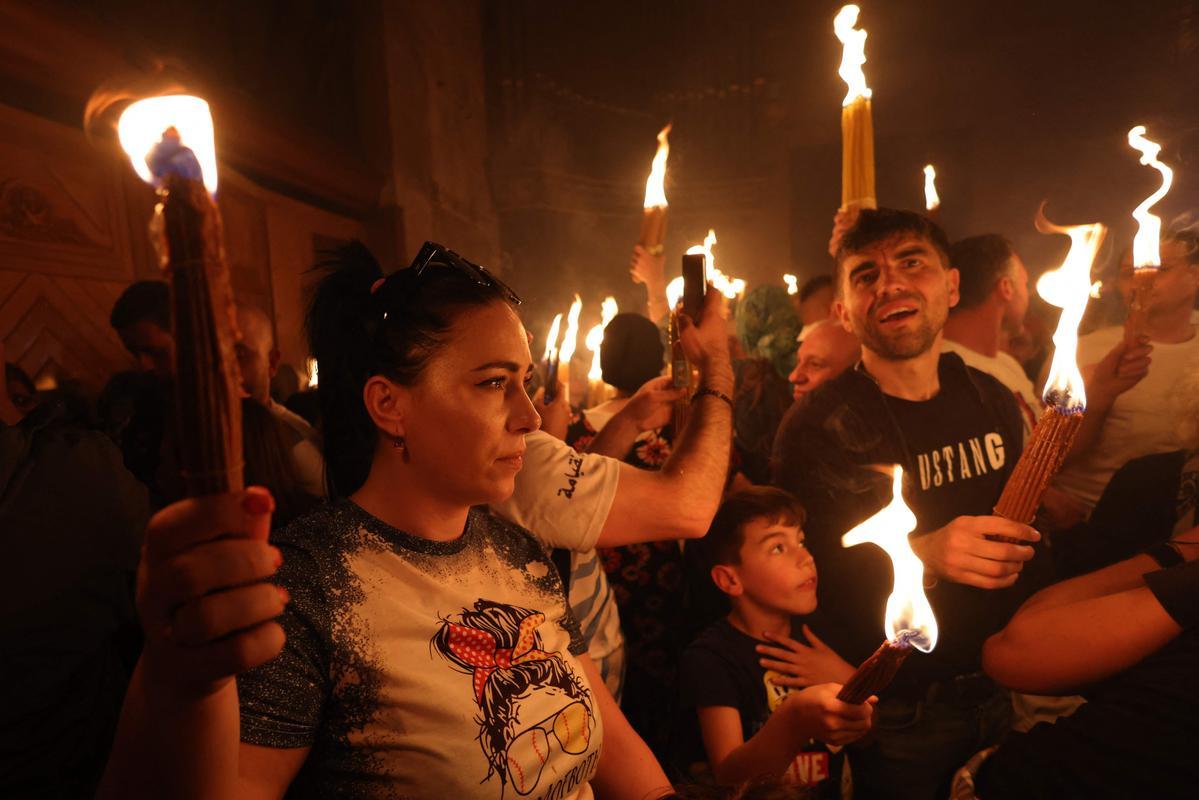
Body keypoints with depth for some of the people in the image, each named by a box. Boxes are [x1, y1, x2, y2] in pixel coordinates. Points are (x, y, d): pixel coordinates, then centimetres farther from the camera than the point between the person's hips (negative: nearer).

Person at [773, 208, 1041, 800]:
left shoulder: (992, 400, -1)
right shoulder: (819, 426, -21)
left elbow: (1014, 527, 10)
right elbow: (806, 580, -24)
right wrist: (919, 556, -39)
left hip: (999, 686, 6)